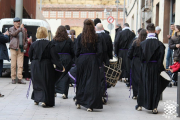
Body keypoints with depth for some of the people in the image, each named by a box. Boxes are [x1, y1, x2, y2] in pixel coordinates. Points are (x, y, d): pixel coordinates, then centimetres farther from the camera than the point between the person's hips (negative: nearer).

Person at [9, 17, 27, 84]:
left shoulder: (23, 29, 16)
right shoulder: (11, 29, 6)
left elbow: (25, 39, 23)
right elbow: (14, 34, -16)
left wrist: (25, 45, 7)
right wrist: (20, 28, -19)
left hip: (21, 49, 3)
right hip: (14, 48, -3)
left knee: (20, 65, -3)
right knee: (13, 65, -3)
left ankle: (20, 79, -1)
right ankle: (13, 79, 3)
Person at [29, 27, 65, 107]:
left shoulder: (33, 44, -4)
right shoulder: (49, 44, -12)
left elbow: (30, 56, 6)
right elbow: (54, 57, -14)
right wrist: (60, 67, -11)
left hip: (35, 67, 3)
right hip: (46, 66, -3)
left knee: (37, 83, 19)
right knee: (46, 83, 4)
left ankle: (36, 99, 25)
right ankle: (45, 100, -5)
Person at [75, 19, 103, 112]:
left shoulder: (80, 37, -3)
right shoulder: (96, 37, -4)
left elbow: (77, 51, -3)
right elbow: (100, 51, -8)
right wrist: (96, 58, 7)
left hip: (81, 60, 1)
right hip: (92, 60, -1)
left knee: (81, 82, 17)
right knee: (92, 82, 0)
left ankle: (79, 102, 27)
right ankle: (90, 105, -5)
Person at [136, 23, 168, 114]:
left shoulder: (142, 44, -9)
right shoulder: (160, 44, -11)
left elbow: (141, 58, -4)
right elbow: (161, 58, -10)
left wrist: (144, 64, 9)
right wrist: (159, 68, -3)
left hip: (145, 68, 1)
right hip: (156, 68, -1)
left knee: (143, 85, 14)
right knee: (155, 87, 8)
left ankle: (140, 105, 21)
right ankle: (154, 107, 8)